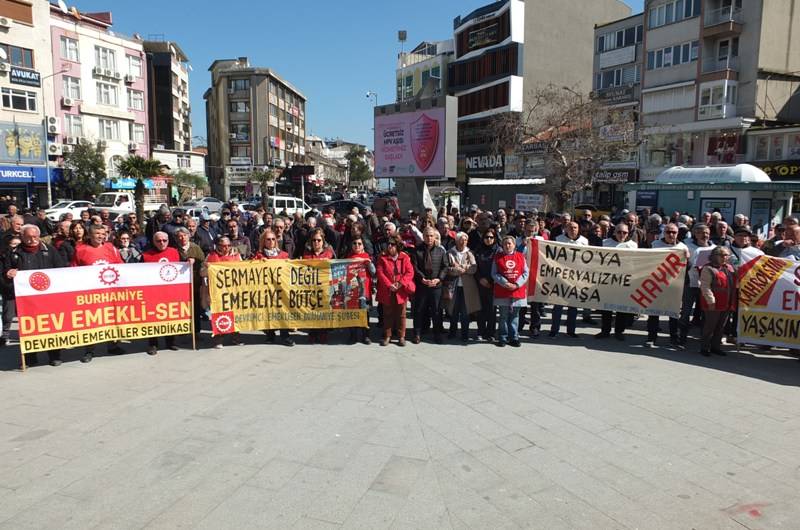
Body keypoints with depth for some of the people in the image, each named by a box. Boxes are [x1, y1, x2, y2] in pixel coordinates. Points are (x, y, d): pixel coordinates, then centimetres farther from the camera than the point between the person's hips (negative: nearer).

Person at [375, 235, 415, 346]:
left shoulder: (404, 257, 0)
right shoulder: (382, 257, 0)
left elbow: (410, 272, -5)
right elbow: (379, 273, -7)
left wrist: (401, 283, -16)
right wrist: (389, 285, -17)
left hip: (401, 291, 0)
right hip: (387, 291, 0)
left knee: (401, 315, 8)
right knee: (387, 315, 10)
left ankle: (401, 336, 18)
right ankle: (387, 336, 20)